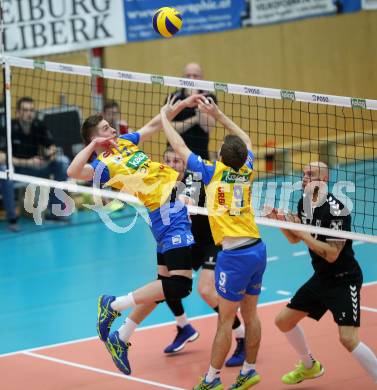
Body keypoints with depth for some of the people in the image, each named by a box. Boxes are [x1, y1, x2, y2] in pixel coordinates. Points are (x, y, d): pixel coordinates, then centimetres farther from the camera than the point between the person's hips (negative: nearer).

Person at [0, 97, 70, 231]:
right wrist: (27, 162, -37)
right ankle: (12, 218, -28)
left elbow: (52, 148, 0)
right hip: (15, 169, -5)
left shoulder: (39, 126, -6)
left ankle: (54, 211, -10)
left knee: (62, 161, -14)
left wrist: (51, 153, -26)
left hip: (34, 167, 5)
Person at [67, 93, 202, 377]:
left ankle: (121, 338, 21)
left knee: (163, 284, 14)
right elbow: (73, 172, -31)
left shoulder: (125, 142, 13)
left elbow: (154, 125, 26)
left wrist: (182, 104, 20)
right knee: (179, 285, -16)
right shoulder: (105, 164, -13)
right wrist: (93, 145, -23)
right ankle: (113, 305, -3)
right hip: (170, 214, -9)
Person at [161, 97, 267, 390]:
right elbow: (246, 140, 26)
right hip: (257, 249, 7)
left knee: (225, 319, 0)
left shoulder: (214, 172, -9)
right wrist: (217, 113, 30)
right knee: (250, 313, 15)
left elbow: (179, 147, 2)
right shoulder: (246, 170, 4)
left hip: (235, 255, -7)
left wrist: (165, 116, 16)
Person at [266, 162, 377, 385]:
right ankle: (309, 366, 38)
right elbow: (294, 239, 15)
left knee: (348, 339, -23)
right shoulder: (305, 203, 2)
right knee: (284, 321, 15)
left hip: (344, 280, -9)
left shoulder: (335, 209, -23)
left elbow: (332, 254, -25)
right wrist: (280, 221, -3)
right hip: (321, 278, 9)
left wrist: (303, 234, -25)